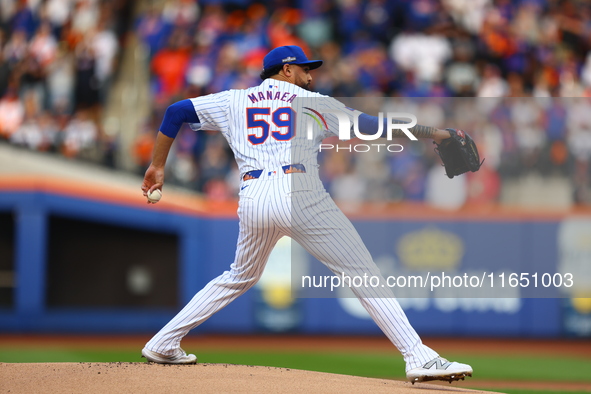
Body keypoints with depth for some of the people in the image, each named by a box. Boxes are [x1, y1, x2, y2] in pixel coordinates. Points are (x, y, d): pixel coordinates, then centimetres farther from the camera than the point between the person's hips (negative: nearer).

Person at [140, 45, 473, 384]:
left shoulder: (232, 101, 23)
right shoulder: (314, 103, 15)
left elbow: (176, 112, 21)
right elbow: (372, 125, 11)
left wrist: (158, 166, 28)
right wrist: (433, 133, 16)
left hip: (252, 200, 4)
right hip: (299, 195, -4)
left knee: (240, 278, 27)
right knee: (365, 275, -3)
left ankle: (164, 345, 26)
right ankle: (419, 358, -14)